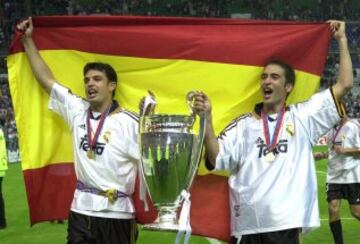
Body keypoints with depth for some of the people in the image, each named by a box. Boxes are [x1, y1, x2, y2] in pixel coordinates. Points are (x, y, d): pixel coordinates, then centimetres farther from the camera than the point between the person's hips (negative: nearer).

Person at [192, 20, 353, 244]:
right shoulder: (243, 124, 11)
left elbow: (345, 84, 6)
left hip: (287, 223, -1)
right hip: (247, 225, 1)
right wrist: (207, 118, -12)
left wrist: (342, 39, 10)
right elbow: (215, 158, -1)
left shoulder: (303, 117, 9)